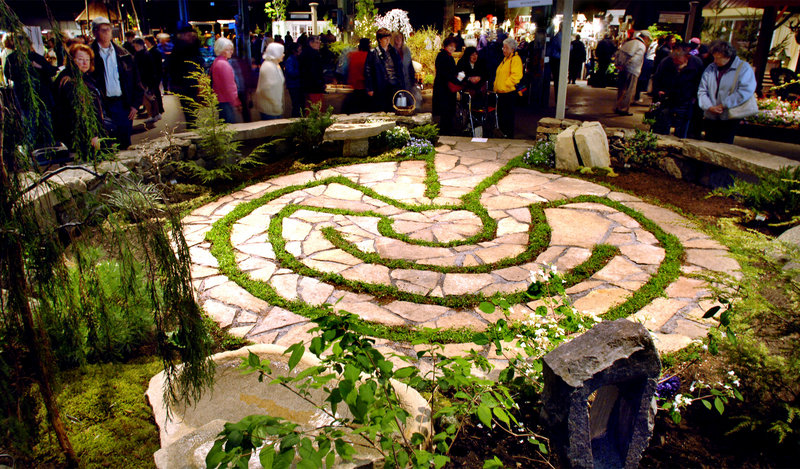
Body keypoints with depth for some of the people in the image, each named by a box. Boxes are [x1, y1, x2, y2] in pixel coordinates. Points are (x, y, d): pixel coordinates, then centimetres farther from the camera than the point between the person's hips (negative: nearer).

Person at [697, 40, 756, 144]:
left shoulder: (744, 68, -4)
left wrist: (724, 105, -18)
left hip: (729, 118, -4)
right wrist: (709, 106, -10)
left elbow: (746, 91, -15)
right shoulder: (710, 68, 9)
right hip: (710, 117, 4)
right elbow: (702, 91, 6)